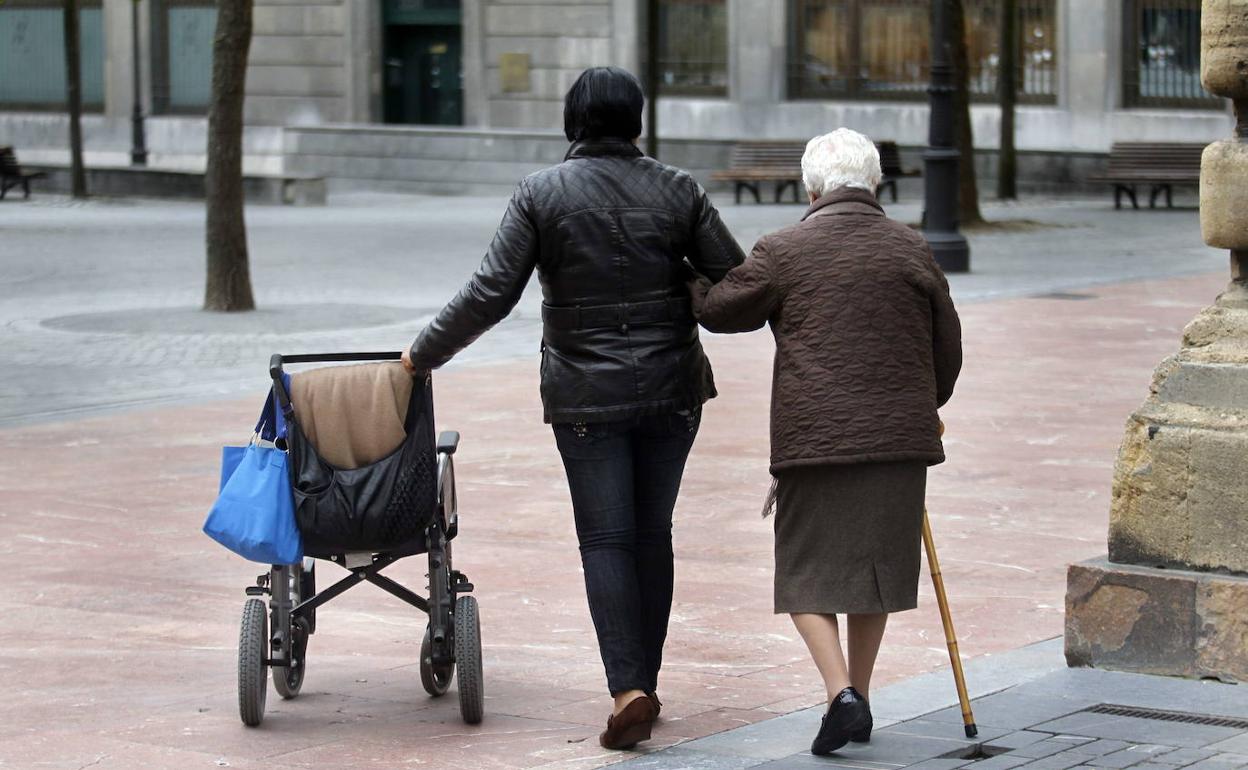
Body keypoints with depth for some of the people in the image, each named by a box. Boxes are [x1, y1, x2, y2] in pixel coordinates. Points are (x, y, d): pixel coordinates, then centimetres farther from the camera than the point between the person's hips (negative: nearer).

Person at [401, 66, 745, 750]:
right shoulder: (676, 190, -1)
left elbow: (491, 293, -9)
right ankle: (644, 683, 18)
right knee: (653, 534, 12)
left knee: (605, 539, 0)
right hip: (672, 387, 2)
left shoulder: (541, 192, -5)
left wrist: (424, 354, 2)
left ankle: (628, 688, -13)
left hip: (586, 394, -2)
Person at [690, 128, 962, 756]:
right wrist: (924, 408, 29)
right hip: (898, 438, 3)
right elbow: (948, 344, 12)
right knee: (874, 561, 16)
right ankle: (859, 701, 22)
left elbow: (716, 309, 5)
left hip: (812, 438, -3)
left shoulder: (783, 252, -5)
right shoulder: (911, 250, 5)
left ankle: (841, 693, -13)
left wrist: (696, 280, 28)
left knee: (807, 571, 5)